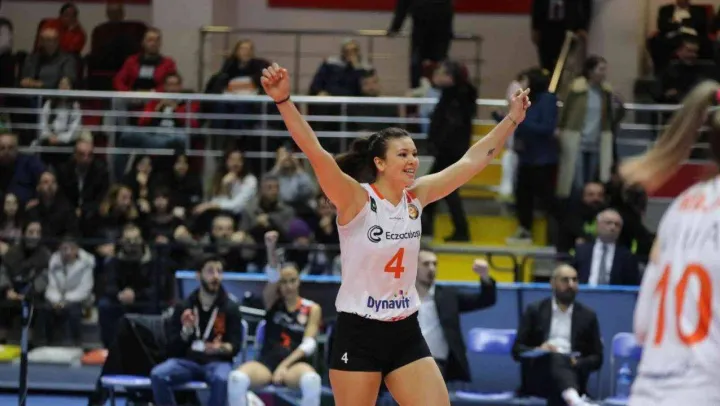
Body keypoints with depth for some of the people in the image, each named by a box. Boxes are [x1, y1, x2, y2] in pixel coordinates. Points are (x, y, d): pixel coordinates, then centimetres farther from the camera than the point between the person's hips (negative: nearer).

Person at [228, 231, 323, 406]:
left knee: (311, 380, -40)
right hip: (267, 361, 1)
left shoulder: (312, 309, 10)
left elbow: (309, 344, -2)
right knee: (237, 378, -34)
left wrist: (285, 365, -18)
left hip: (295, 364, -1)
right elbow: (273, 277, -8)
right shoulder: (273, 301, 12)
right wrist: (271, 250, -30)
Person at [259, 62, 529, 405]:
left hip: (405, 333, 6)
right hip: (359, 333, -5)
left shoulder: (417, 197, 4)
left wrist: (512, 119, 9)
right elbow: (315, 152, -27)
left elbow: (471, 161, 10)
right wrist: (283, 100, -40)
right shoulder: (356, 198, -13)